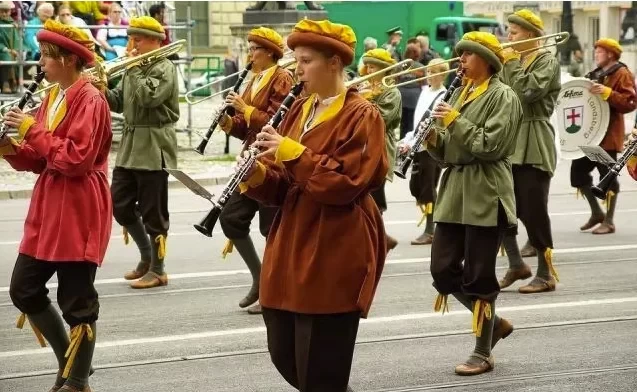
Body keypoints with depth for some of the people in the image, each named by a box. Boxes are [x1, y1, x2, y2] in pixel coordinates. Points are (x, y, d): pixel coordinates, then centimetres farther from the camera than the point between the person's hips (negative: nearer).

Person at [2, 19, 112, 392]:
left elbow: (77, 158, -23)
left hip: (78, 212, -9)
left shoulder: (89, 99, -14)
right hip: (48, 207, 9)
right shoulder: (53, 96, 13)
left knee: (77, 300, -1)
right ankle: (68, 358, 26)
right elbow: (43, 159, 15)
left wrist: (32, 129, -19)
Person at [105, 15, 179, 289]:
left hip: (153, 149, -8)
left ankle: (157, 270, 6)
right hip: (130, 147, 8)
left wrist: (134, 69, -15)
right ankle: (147, 257, 24)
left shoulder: (164, 68, -10)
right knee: (119, 205, 9)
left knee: (153, 212, -3)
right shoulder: (135, 68, 14)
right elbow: (119, 103, 13)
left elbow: (148, 97, -25)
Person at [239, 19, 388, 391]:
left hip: (334, 256, -8)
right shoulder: (300, 110, 14)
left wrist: (293, 152, -22)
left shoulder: (362, 116, -10)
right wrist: (259, 175, -7)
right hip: (291, 249, 8)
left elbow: (345, 183, -19)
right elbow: (285, 185, 14)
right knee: (285, 356, 11)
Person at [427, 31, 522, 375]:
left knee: (478, 277, -3)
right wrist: (433, 139, -3)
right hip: (455, 194, 8)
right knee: (443, 270, 5)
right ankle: (494, 322, 24)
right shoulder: (461, 93, 16)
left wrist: (455, 120, -17)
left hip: (485, 197, -8)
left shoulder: (503, 96, -7)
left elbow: (491, 146, -19)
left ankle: (482, 353, 8)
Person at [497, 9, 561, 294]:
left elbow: (529, 91, -23)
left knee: (534, 212, -5)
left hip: (532, 147, -8)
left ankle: (546, 274, 4)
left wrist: (512, 63, -12)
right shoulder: (514, 61, 17)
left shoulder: (547, 61, -6)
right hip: (508, 144, 8)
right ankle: (516, 265, 17)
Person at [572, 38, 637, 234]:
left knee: (608, 176, -5)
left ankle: (609, 221, 2)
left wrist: (607, 93, -28)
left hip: (607, 135, -9)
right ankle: (596, 212, 19)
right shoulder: (595, 74, 20)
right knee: (578, 171, 7)